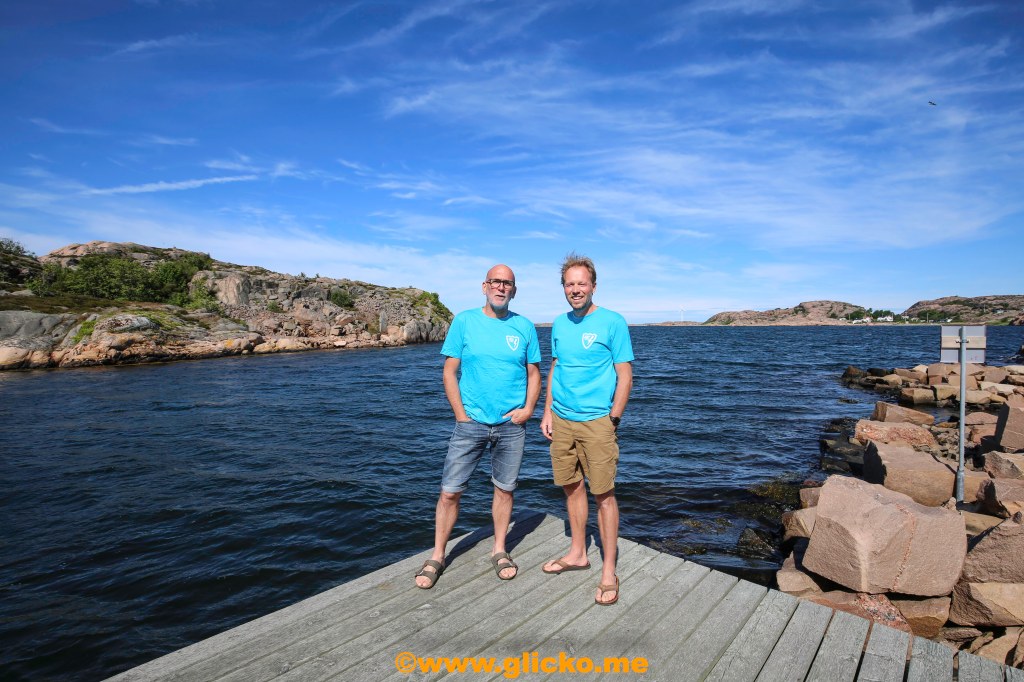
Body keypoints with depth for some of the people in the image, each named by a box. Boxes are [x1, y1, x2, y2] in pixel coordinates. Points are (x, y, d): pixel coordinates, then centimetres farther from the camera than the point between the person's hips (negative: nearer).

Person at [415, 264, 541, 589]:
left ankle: (499, 550, 33)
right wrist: (461, 415, -8)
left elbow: (534, 373, 9)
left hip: (511, 425, 2)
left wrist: (528, 409, -5)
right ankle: (437, 556, 21)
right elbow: (449, 372, -2)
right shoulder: (464, 321, -1)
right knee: (449, 492, 2)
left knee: (504, 489, 13)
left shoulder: (525, 327, 3)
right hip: (471, 423, -1)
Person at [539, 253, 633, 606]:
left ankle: (608, 572, 15)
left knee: (603, 494, 1)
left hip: (596, 421, -5)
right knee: (571, 487, 15)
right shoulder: (559, 324, 9)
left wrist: (612, 421, -12)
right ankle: (577, 553, 33)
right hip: (561, 420, 6)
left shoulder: (612, 322, -7)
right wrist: (548, 413, 10)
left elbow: (625, 376, -7)